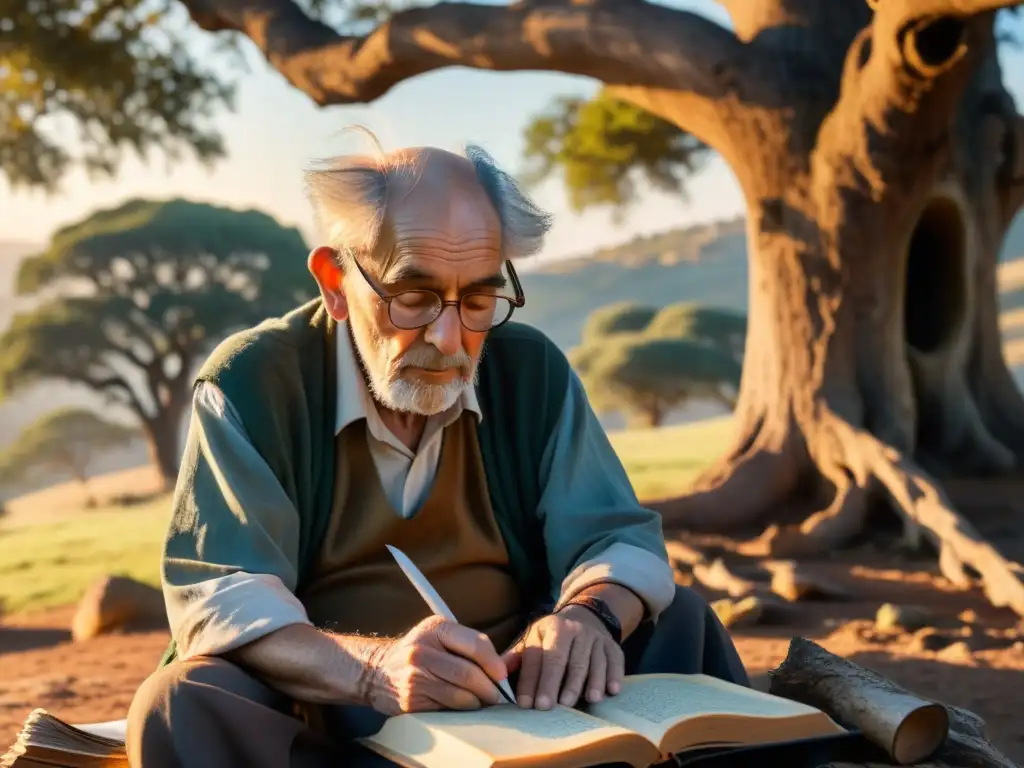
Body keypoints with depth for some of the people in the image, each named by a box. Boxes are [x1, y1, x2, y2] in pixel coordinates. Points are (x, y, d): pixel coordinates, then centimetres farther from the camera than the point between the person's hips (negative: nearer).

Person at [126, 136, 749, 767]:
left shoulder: (533, 372, 2)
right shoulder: (252, 384, -11)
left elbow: (619, 537, 1)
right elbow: (219, 600, -20)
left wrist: (590, 615, -24)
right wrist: (372, 669, -39)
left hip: (523, 707, 3)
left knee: (681, 620, -15)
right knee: (187, 705, -31)